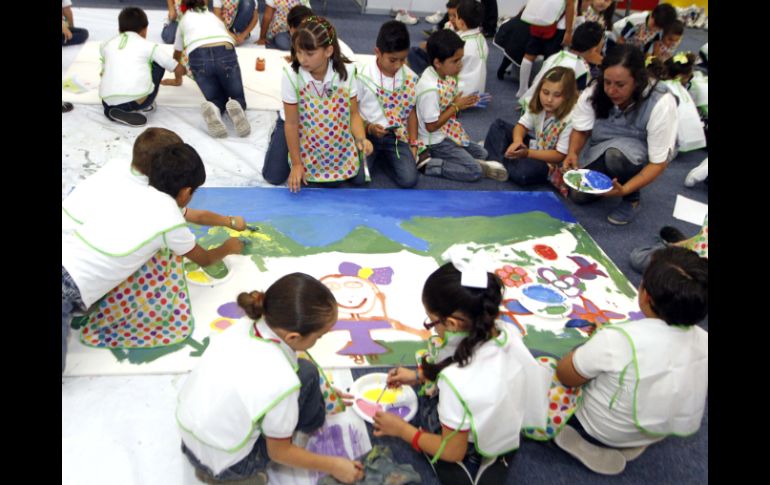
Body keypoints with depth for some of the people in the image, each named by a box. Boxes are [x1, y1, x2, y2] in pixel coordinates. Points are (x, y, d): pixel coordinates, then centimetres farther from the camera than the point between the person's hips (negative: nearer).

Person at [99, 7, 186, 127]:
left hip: (109, 102, 4)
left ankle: (115, 110, 14)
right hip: (138, 100, -4)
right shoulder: (148, 45, 12)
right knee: (158, 64, 21)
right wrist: (178, 77, 44)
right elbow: (179, 70, 19)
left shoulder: (106, 45, 21)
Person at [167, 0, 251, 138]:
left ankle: (213, 109, -20)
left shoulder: (184, 20, 34)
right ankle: (236, 107, -20)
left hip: (198, 57, 0)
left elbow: (177, 54, 43)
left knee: (217, 98, 17)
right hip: (226, 53, 1)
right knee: (238, 98, 17)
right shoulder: (213, 16, 38)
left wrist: (177, 79, 58)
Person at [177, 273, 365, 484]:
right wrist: (333, 466, 0)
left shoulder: (246, 327, -15)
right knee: (306, 374, -7)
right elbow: (278, 452, -14)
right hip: (223, 466, -6)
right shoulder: (282, 381, -33)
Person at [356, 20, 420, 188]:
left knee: (409, 180, -17)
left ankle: (381, 156, 13)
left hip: (397, 136, 2)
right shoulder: (362, 77, -12)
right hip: (366, 134, -2)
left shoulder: (411, 78, -2)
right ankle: (372, 155, 12)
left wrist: (413, 144, 4)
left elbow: (411, 111, 9)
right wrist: (368, 128, -21)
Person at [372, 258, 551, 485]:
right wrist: (418, 376, 9)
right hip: (507, 439, 6)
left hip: (468, 467, -5)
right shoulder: (507, 333, -20)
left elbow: (453, 452, -23)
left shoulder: (457, 382, -40)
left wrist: (401, 429, -9)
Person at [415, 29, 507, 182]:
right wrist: (456, 106, -19)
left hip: (449, 133, 9)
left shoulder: (446, 75, -2)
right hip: (436, 141, -9)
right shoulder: (430, 88, -30)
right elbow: (431, 126, -24)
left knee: (482, 153, 19)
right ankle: (428, 164, -8)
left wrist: (462, 104, -6)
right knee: (475, 171, -10)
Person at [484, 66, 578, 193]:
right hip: (535, 147, 7)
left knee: (523, 172, -39)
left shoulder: (570, 119, -26)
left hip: (550, 163, -7)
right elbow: (522, 125, -4)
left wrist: (527, 153, -30)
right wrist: (517, 141, -28)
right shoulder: (538, 106, -7)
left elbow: (560, 155, -24)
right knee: (498, 125, 4)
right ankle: (494, 158, -15)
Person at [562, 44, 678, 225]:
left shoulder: (661, 104, -32)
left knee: (616, 154, -36)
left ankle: (633, 196, -7)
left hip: (641, 152, -3)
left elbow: (658, 162, -28)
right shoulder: (593, 92, -23)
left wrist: (624, 190, -42)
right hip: (600, 150, 4)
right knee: (578, 195, -13)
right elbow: (580, 130, -10)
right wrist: (573, 153, -33)